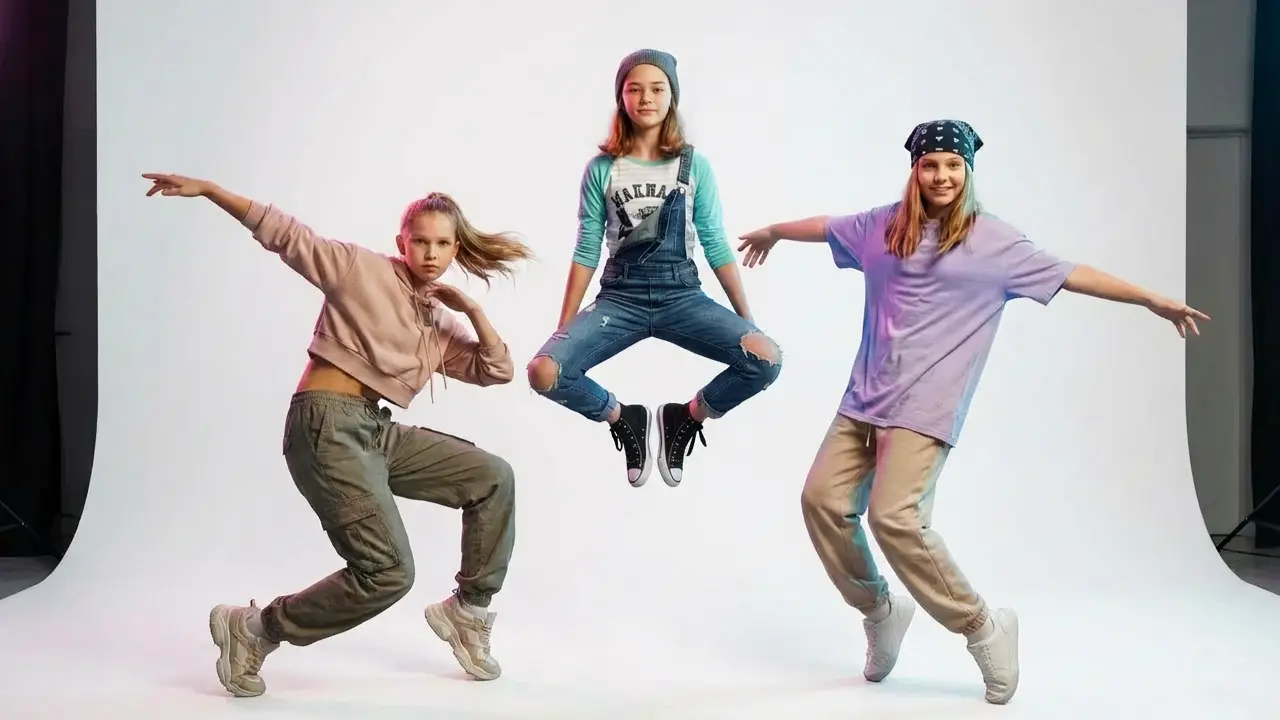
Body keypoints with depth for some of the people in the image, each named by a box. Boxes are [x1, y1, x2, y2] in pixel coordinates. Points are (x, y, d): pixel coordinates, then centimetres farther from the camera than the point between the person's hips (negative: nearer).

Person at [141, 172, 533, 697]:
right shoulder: (362, 269, -1)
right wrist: (207, 189, -9)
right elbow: (281, 232, -2)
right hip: (326, 426, -8)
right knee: (388, 573, -17)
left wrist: (472, 307, 2)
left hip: (375, 432, 8)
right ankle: (253, 631, -1)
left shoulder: (441, 326, 18)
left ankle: (468, 610, 16)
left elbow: (498, 370, 13)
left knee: (494, 478, 5)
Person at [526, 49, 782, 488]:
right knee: (544, 372, -24)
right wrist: (564, 330, 2)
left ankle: (685, 418, 7)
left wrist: (747, 318, 3)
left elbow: (715, 245, 5)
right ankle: (624, 420, 9)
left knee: (766, 359, -23)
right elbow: (587, 251, 4)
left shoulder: (694, 165, 2)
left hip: (682, 295, 0)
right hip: (620, 297, 0)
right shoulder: (601, 169, 1)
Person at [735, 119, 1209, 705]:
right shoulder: (883, 225, 12)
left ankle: (984, 627, -2)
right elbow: (825, 227, 29)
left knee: (894, 516, -20)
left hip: (925, 408, -6)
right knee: (823, 499, -3)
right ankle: (880, 611, 19)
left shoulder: (993, 240, 0)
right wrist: (772, 233, 45)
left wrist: (1151, 299, -6)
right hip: (864, 398, 6)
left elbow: (1070, 275, -1)